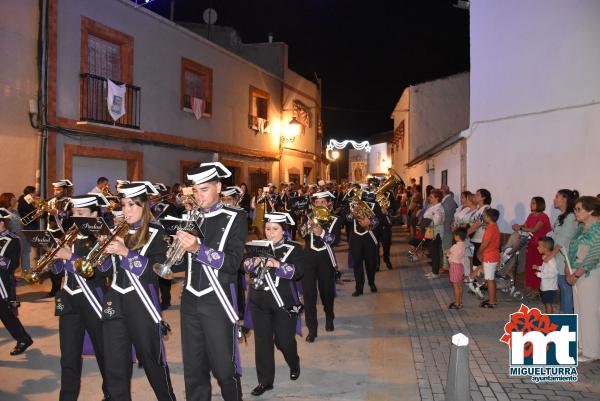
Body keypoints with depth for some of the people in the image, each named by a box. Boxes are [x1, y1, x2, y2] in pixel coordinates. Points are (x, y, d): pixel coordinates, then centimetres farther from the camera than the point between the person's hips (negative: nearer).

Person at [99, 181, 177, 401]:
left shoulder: (155, 233, -4)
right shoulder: (117, 231, 11)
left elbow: (155, 271, -14)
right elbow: (103, 266, 9)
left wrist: (126, 252, -22)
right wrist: (106, 250, -10)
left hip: (142, 304, -5)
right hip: (115, 302, 5)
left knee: (152, 361, 6)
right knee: (114, 365, 6)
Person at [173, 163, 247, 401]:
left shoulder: (235, 218, -4)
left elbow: (232, 263, -15)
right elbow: (185, 262, 12)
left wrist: (198, 249, -25)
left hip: (217, 301, -4)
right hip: (190, 300, 4)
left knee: (224, 368, 2)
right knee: (193, 368, 12)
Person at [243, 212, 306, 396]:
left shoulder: (294, 248, -2)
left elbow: (298, 271, -15)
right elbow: (246, 266, 0)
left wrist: (277, 264, -28)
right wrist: (255, 261, -22)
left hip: (284, 302, -3)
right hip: (259, 301, 3)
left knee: (284, 340, 5)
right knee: (262, 341, 4)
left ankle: (294, 365, 37)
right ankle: (265, 381, 16)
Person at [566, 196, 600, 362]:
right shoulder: (581, 228, 11)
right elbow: (572, 250, 14)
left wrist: (576, 274, -14)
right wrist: (569, 272, 5)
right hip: (576, 274, 8)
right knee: (579, 311, 14)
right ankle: (582, 345, 25)